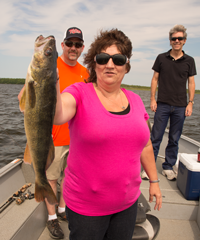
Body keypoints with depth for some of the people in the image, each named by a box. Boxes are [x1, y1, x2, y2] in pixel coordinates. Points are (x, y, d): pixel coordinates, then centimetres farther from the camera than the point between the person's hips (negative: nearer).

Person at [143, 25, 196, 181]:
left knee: (174, 139, 8)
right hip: (162, 105, -1)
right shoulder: (161, 58, 6)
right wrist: (153, 99, -2)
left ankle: (168, 167, 22)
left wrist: (190, 103, -1)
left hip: (180, 106, 2)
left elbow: (191, 83, 8)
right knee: (156, 138, 0)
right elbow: (155, 79, 6)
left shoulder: (189, 61, 8)